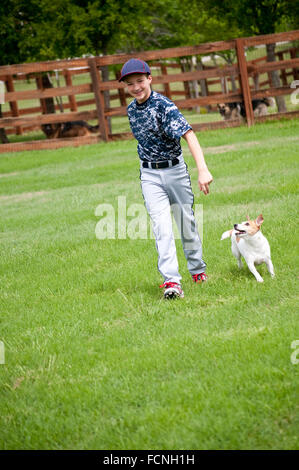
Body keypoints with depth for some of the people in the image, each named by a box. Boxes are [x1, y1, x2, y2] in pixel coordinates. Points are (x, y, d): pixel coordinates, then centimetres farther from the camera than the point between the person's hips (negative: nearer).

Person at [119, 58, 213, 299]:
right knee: (161, 225, -10)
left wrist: (203, 169, -42)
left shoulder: (163, 105, -19)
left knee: (186, 222, 8)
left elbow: (189, 135, -30)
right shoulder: (132, 109, 2)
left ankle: (198, 269, 31)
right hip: (150, 174, 3)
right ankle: (172, 281, -18)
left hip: (175, 169, -3)